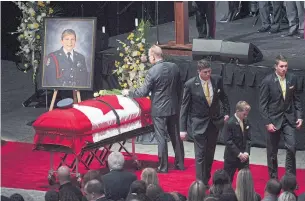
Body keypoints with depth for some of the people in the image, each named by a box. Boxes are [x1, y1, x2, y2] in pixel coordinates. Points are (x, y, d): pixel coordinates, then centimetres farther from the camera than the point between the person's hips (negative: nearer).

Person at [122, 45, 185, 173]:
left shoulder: (152, 71, -17)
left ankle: (163, 167, 6)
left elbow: (144, 92, -14)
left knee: (161, 138, 1)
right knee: (176, 137, 14)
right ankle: (180, 164, 22)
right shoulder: (174, 67, 1)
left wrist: (129, 93, 1)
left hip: (159, 110, -6)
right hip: (174, 108, 6)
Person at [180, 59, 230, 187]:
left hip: (214, 122, 4)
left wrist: (226, 112, 3)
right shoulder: (190, 84, -14)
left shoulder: (217, 80, -5)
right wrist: (183, 129, -10)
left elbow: (223, 97, 14)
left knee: (210, 154, 13)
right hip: (199, 123, -4)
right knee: (200, 154, -5)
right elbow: (184, 107, -9)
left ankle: (206, 180, 25)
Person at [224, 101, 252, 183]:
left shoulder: (246, 122, 3)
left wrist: (246, 152, -8)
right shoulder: (230, 123, -16)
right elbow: (229, 141, -17)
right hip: (232, 156, -5)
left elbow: (248, 139, 6)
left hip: (244, 156, 5)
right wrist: (239, 154, -19)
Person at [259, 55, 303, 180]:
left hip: (289, 119, 2)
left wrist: (299, 116, 0)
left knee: (291, 147, -9)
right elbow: (263, 104, -9)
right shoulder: (268, 81, -10)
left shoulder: (292, 79, 1)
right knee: (272, 152, 7)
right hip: (274, 120, -2)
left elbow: (296, 99, 9)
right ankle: (273, 178, 21)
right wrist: (267, 123, -13)